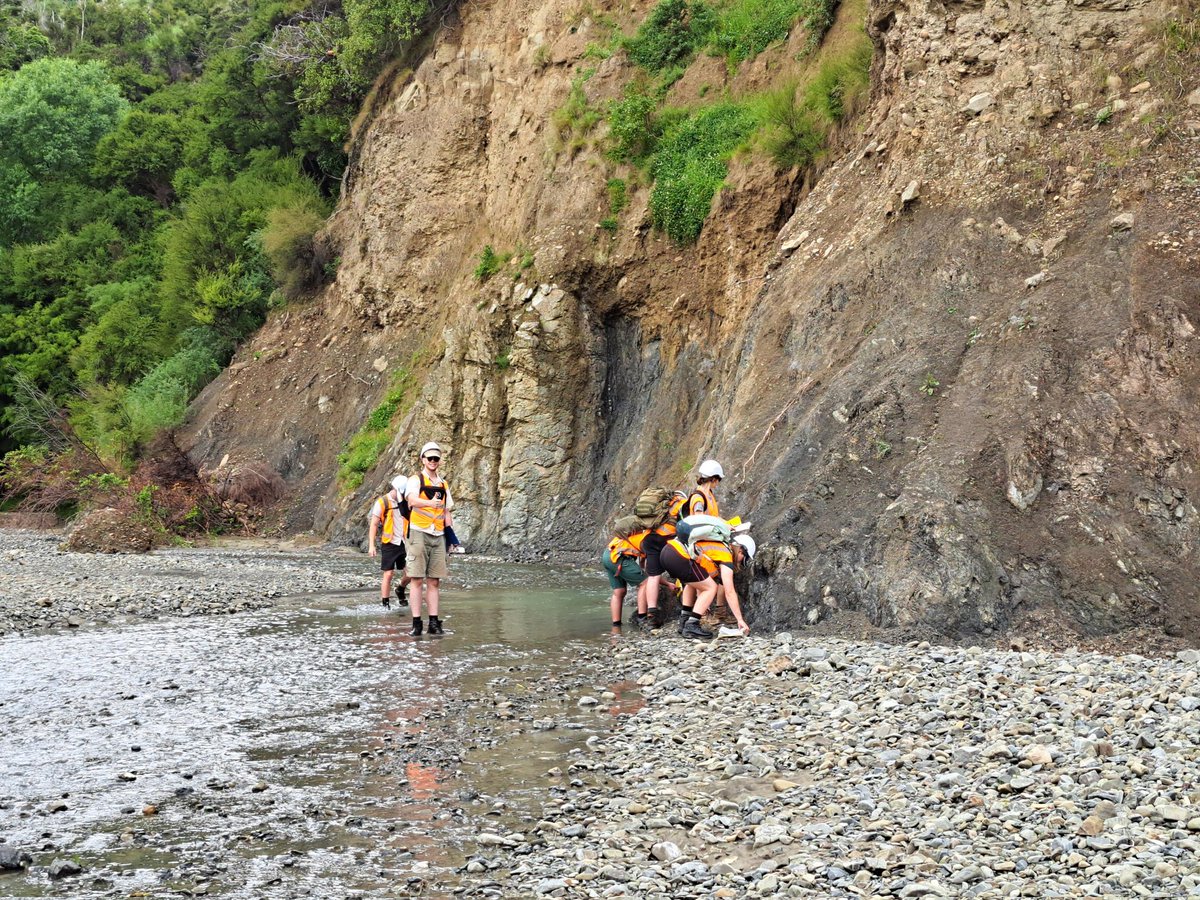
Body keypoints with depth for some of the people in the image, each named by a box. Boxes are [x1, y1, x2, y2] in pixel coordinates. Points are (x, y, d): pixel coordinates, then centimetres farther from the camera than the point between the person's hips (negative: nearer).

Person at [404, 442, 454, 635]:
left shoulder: (444, 484, 18)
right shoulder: (415, 480, 0)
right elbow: (412, 499, -21)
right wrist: (430, 503, -41)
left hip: (438, 536, 5)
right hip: (419, 533, -5)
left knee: (434, 581, 4)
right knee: (418, 580, -6)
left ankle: (434, 622, 6)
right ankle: (416, 623, -4)